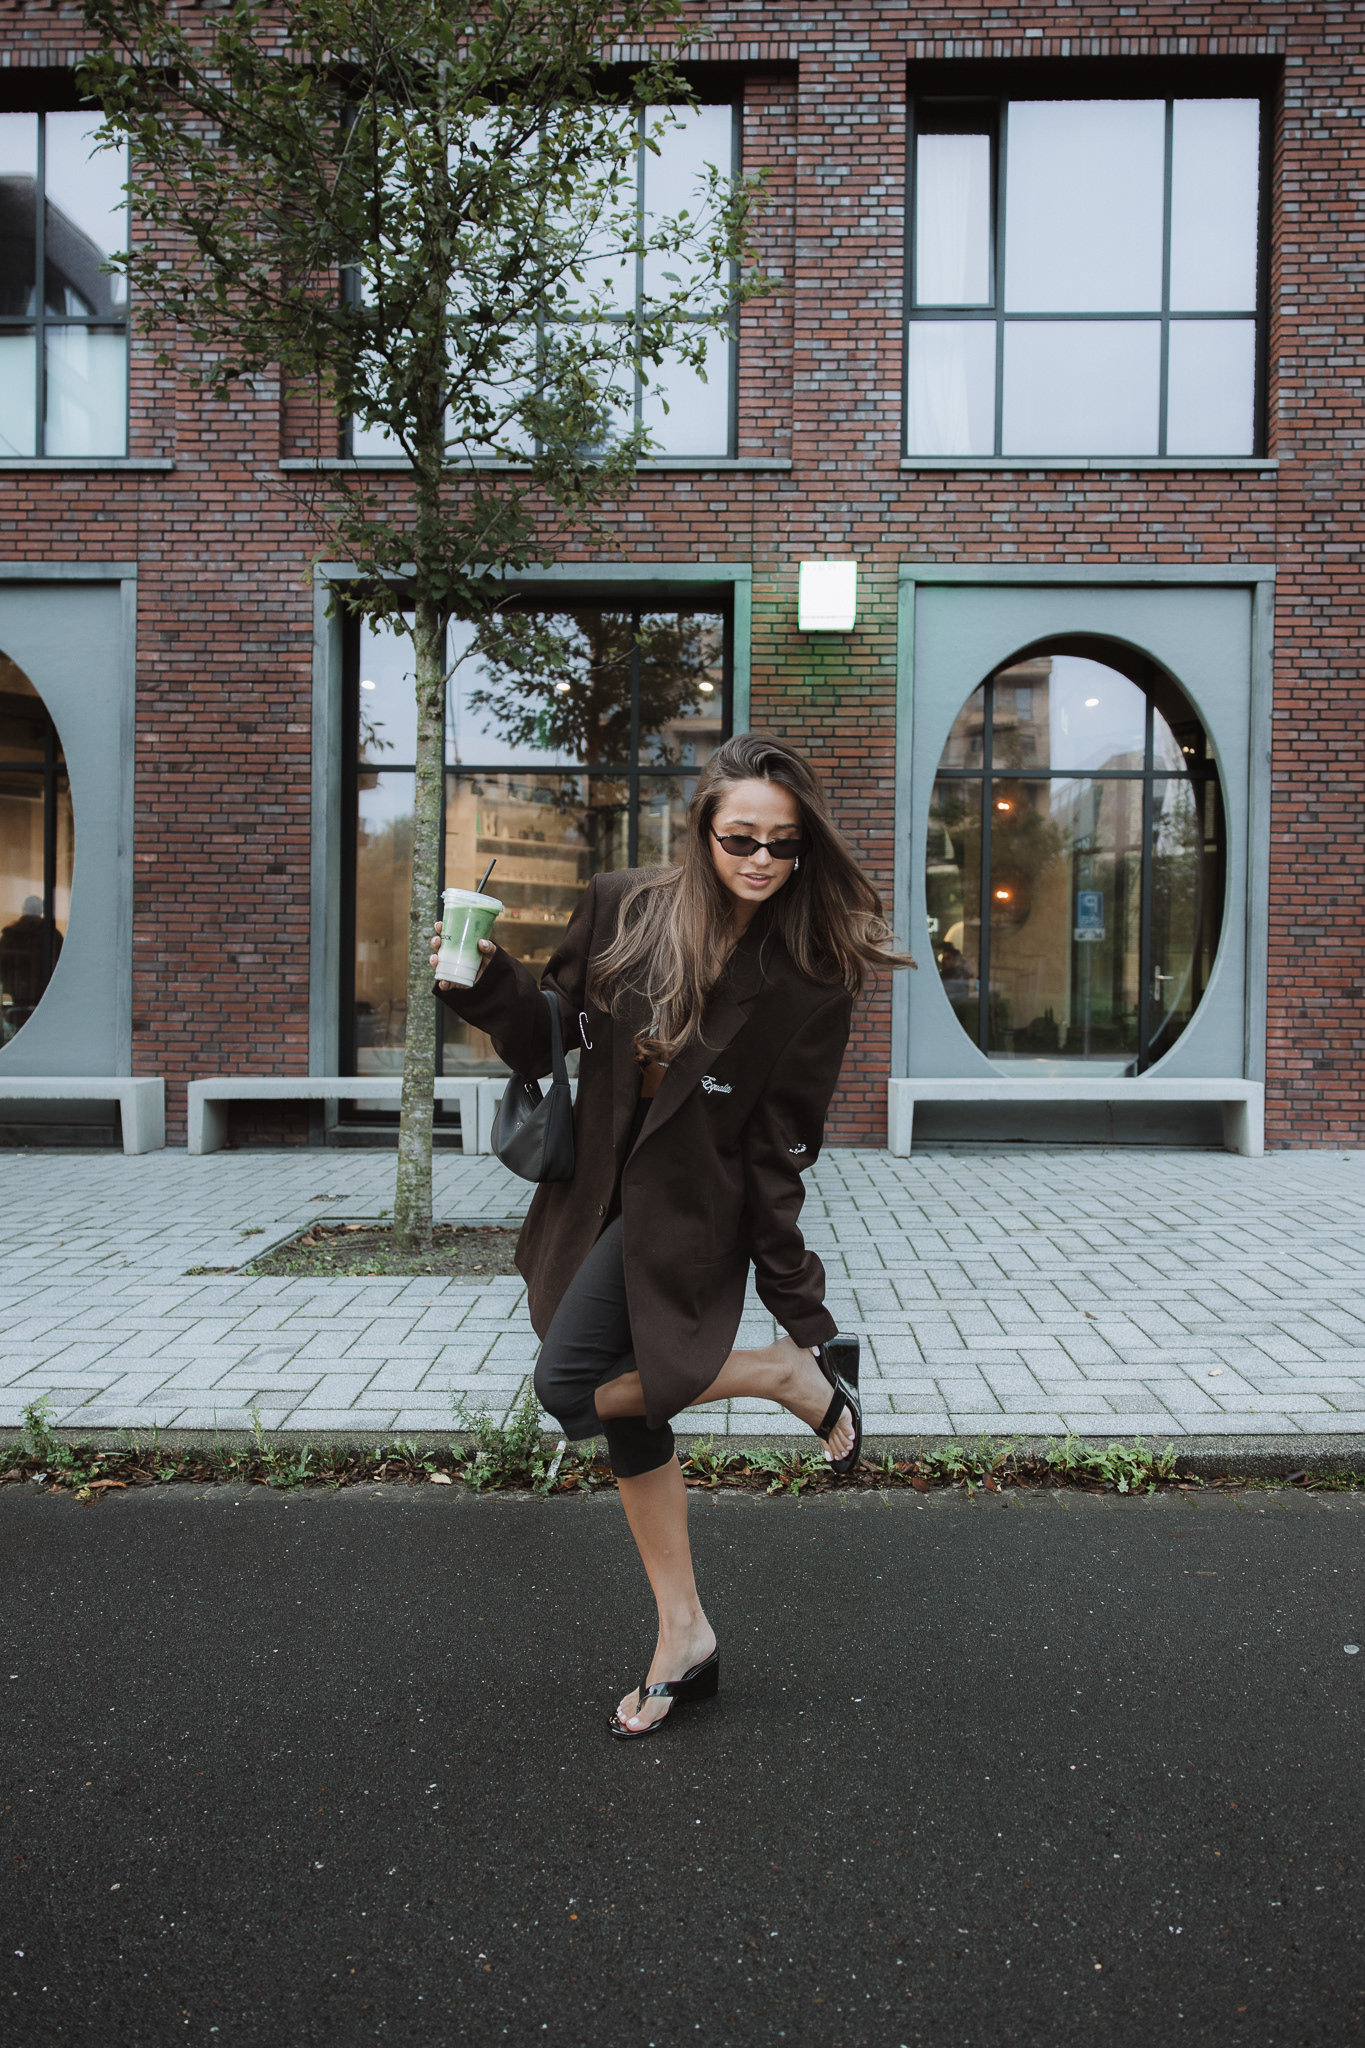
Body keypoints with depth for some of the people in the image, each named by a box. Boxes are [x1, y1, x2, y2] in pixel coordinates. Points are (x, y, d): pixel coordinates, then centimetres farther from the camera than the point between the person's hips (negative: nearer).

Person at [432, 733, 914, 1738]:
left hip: (690, 1210, -5)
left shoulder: (807, 975, -12)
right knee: (628, 1408, 14)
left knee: (572, 1386, -17)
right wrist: (490, 982, -16)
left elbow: (782, 1146, -10)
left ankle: (797, 1373, 2)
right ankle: (686, 1636, 32)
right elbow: (547, 1042, 4)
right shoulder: (621, 909, -5)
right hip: (597, 1193, 6)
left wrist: (798, 1303, -10)